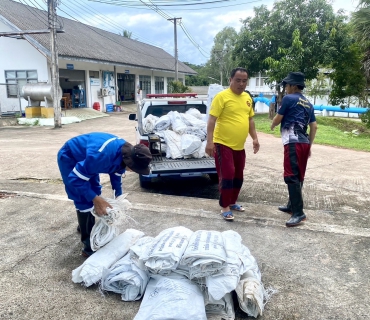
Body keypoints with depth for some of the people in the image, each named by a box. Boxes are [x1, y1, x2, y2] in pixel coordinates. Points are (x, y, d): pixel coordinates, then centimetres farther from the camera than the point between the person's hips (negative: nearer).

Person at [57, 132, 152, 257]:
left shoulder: (124, 152, -15)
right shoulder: (102, 155, -43)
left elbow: (116, 174, 4)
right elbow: (75, 178, -34)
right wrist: (95, 199, -36)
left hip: (84, 157, 8)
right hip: (69, 157, -8)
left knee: (95, 192, 16)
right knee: (84, 200, -11)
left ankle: (85, 225, 41)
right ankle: (89, 246, -2)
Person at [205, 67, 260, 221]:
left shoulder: (247, 97, 11)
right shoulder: (222, 96, -12)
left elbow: (250, 119, 19)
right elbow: (212, 120, -15)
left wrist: (255, 138, 13)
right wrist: (209, 142, -20)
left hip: (239, 146, 7)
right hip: (223, 144, -7)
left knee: (238, 176, 15)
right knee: (227, 175, -5)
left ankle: (232, 202, 32)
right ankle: (225, 207, 10)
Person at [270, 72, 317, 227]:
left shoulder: (288, 98, -4)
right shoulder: (308, 103, 19)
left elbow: (278, 119, 2)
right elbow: (314, 127, 16)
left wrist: (272, 125, 25)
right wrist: (309, 145, 21)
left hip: (293, 142, -9)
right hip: (303, 143, 9)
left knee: (291, 177, -12)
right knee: (298, 177, 15)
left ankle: (298, 213, -14)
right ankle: (292, 205, 27)